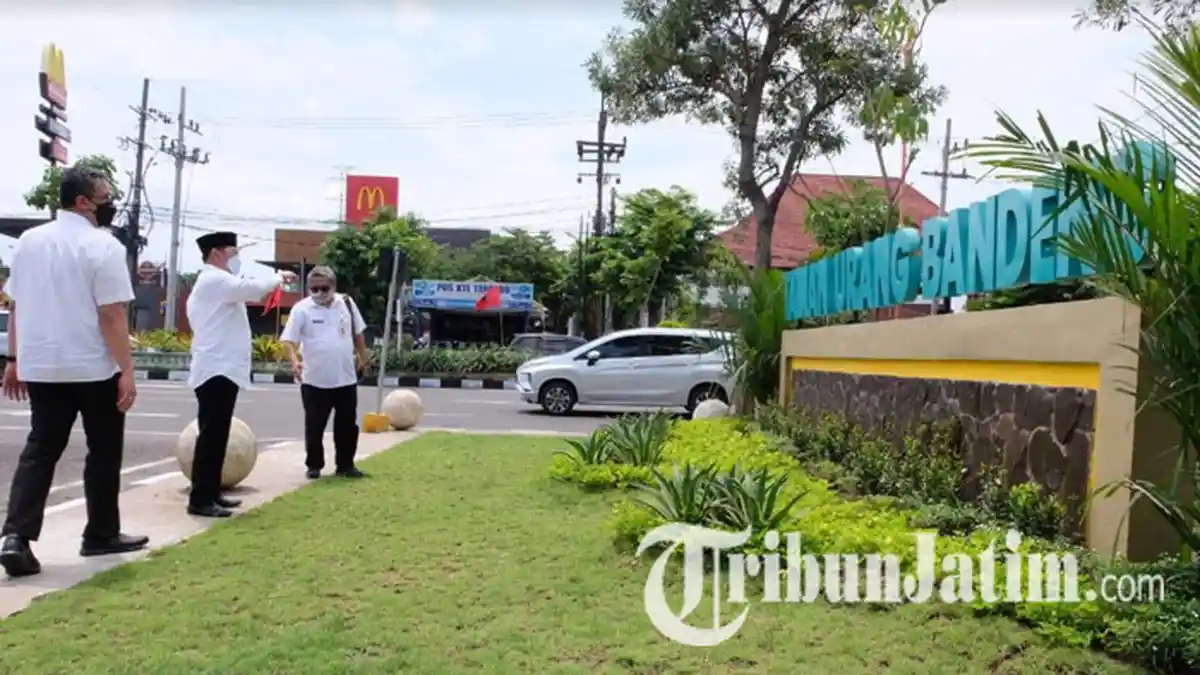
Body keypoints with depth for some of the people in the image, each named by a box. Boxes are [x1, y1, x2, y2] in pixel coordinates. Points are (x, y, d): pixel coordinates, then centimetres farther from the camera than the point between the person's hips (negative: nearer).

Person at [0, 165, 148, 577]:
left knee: (40, 449, 9)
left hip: (40, 365, 5)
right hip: (93, 368, -5)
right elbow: (112, 315, -17)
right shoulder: (102, 245, -12)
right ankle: (101, 535, 18)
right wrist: (127, 371, -15)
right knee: (103, 451, 10)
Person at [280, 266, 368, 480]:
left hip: (346, 378, 3)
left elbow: (358, 332, 15)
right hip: (314, 381, -3)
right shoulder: (301, 309, -8)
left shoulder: (346, 303, 3)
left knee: (347, 425, 9)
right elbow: (289, 340, -12)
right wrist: (294, 360, -28)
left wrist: (362, 356, 16)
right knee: (314, 426, 5)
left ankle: (345, 465, 20)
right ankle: (314, 465, 19)